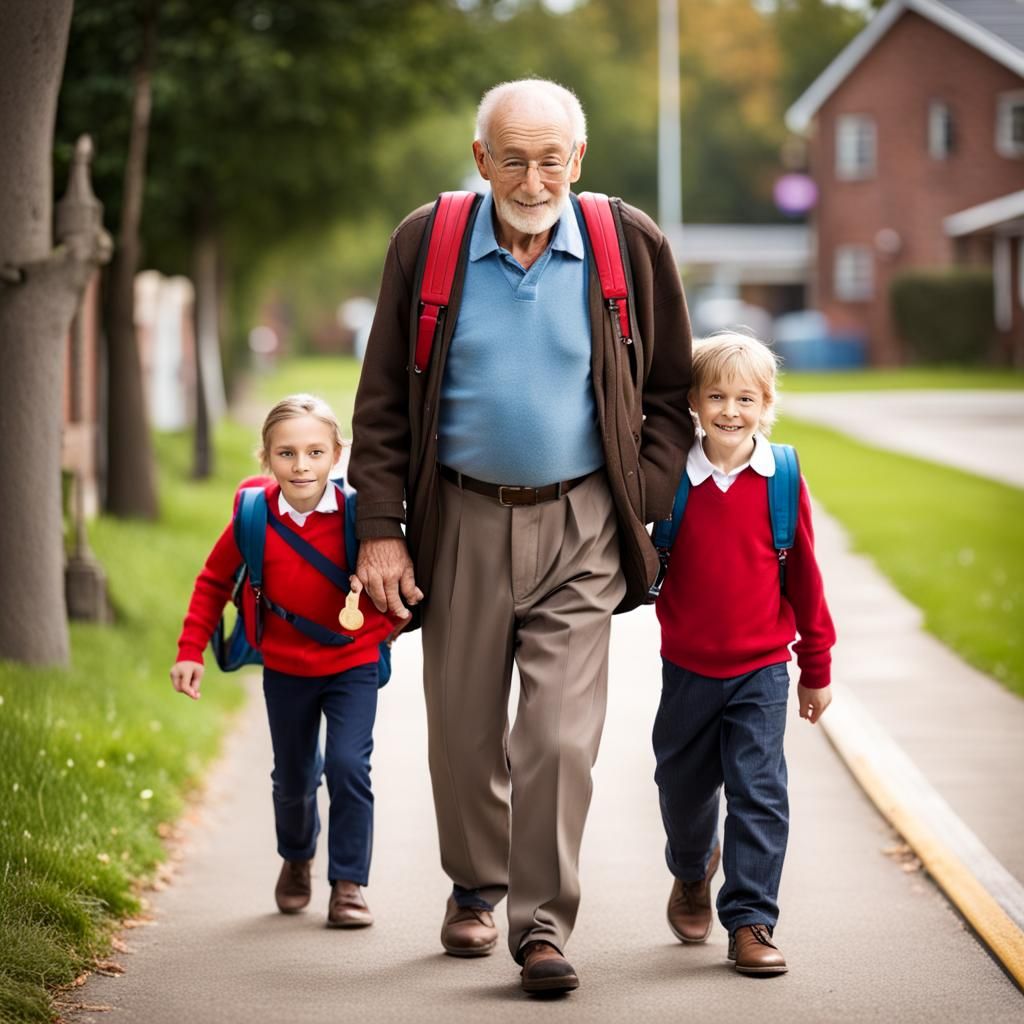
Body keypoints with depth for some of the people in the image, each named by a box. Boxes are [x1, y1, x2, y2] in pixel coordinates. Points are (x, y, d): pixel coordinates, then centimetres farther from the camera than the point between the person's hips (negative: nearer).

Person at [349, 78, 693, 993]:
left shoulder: (631, 247, -1)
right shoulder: (426, 244, -1)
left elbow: (671, 392, 8)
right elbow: (383, 400, 4)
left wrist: (643, 505, 0)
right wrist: (381, 528, -2)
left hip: (579, 524, -1)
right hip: (462, 521, 1)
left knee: (561, 733, -9)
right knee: (465, 729, 10)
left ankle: (544, 924, -2)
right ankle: (475, 890, 32)